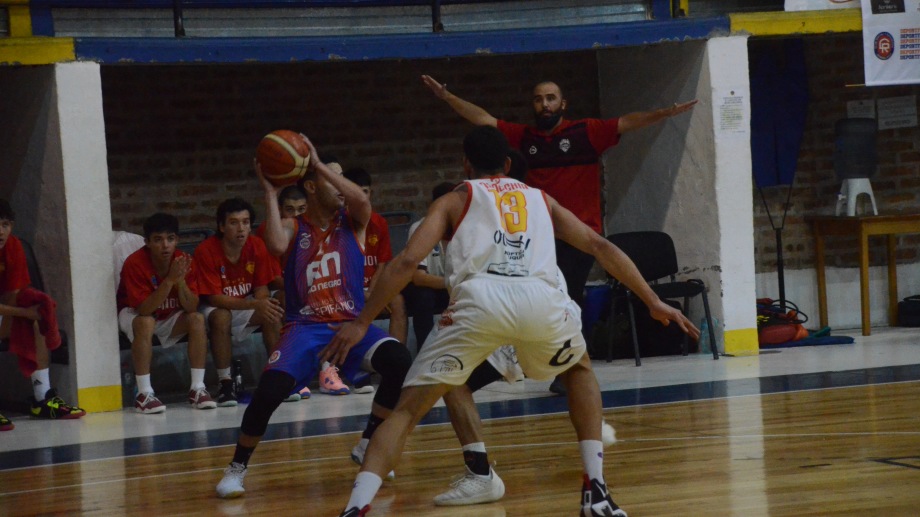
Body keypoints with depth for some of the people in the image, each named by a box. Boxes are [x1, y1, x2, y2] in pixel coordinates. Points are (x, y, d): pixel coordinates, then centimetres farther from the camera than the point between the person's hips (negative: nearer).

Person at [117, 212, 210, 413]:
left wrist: (181, 280, -37)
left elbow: (191, 308, -21)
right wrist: (169, 280, -42)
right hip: (133, 315, -4)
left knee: (197, 319, -23)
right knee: (145, 323, -36)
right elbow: (144, 310, -34)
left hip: (169, 318, 4)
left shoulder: (183, 261, -17)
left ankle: (197, 389, -20)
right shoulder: (135, 263, -28)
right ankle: (144, 394, -35)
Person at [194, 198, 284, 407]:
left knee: (272, 314, -25)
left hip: (247, 304, 4)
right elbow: (214, 297, -26)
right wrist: (255, 304, -37)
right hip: (215, 307, -4)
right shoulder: (206, 251, -24)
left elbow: (261, 288, -5)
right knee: (221, 317, -37)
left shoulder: (257, 246, -12)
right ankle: (225, 384, -27)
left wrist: (264, 303, -32)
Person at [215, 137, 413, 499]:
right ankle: (237, 467, -2)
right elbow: (276, 245, -23)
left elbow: (362, 200, -19)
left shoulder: (352, 222, 6)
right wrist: (270, 192, -17)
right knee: (269, 391, -26)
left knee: (399, 363, -25)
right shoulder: (294, 228, 2)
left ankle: (367, 447, -3)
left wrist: (319, 164, -16)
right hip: (304, 326, -2)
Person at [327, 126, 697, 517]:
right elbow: (600, 247, 29)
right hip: (541, 299, 2)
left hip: (480, 301, -2)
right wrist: (654, 303, 32)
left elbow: (407, 262, 14)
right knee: (579, 371, 34)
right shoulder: (541, 200, 36)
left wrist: (361, 323, 17)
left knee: (408, 410, 9)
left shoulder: (454, 201, 27)